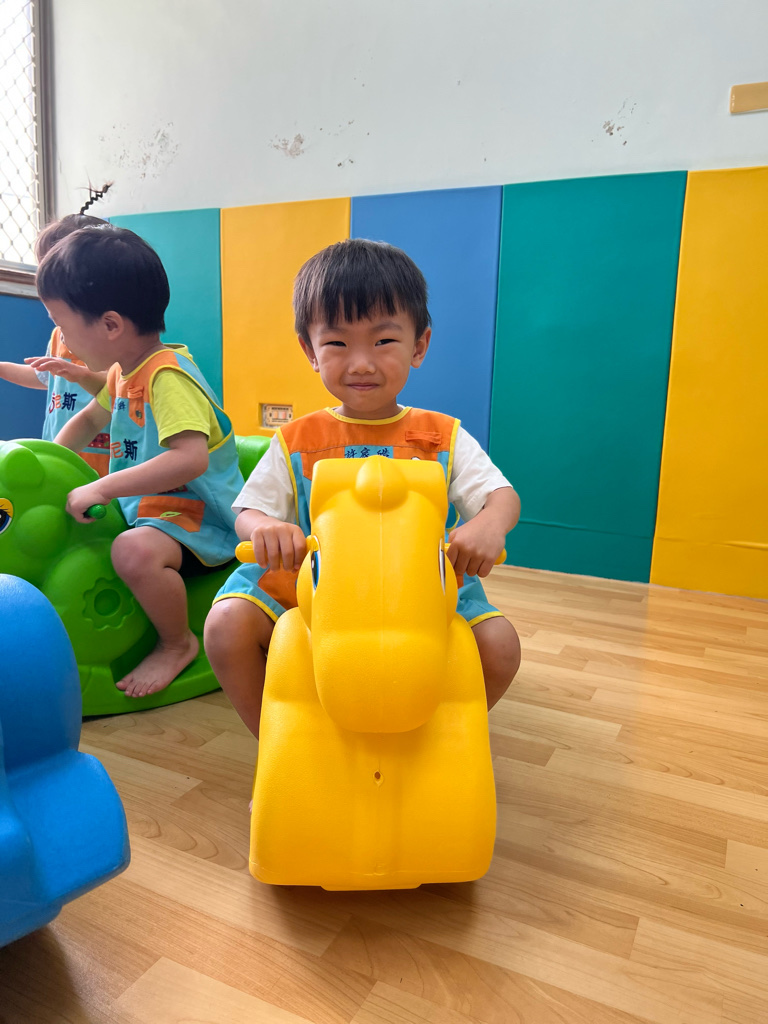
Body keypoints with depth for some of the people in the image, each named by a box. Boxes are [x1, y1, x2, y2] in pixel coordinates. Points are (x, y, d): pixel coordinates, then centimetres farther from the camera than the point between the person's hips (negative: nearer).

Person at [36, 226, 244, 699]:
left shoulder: (168, 377, -23)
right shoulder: (124, 371, 9)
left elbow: (191, 458, -37)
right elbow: (92, 417, 29)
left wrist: (100, 489, -33)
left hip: (200, 517, -10)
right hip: (150, 508, 10)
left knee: (135, 550, -36)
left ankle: (178, 643, -8)